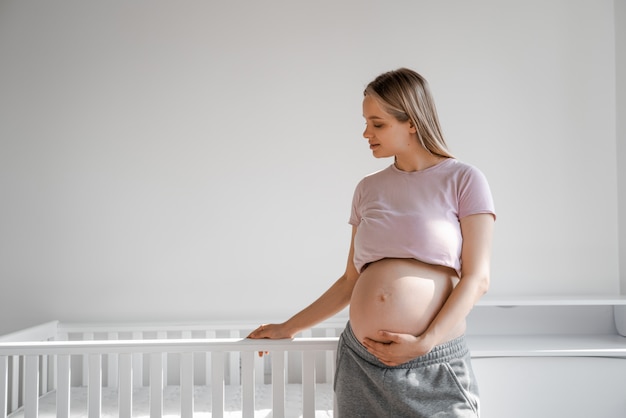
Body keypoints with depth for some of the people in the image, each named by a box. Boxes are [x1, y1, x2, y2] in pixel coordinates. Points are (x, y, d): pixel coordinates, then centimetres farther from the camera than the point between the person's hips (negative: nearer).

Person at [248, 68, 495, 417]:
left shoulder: (463, 180, -2)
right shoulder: (368, 189, 10)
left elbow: (477, 279, -6)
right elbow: (352, 280, 13)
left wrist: (425, 343, -15)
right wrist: (288, 328, 14)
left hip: (434, 367, -3)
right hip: (361, 361, 4)